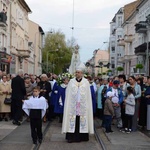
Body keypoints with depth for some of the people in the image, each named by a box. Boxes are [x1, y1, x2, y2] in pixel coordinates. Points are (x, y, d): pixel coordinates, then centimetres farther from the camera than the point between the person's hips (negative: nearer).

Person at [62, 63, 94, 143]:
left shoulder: (86, 82, 3)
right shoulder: (71, 81, 4)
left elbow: (88, 95, 3)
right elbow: (68, 94, 5)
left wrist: (86, 105, -2)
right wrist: (68, 103, -2)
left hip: (82, 105, 0)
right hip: (73, 105, 0)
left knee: (82, 120, 0)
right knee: (73, 119, -2)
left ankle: (81, 136, 8)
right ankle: (72, 136, 2)